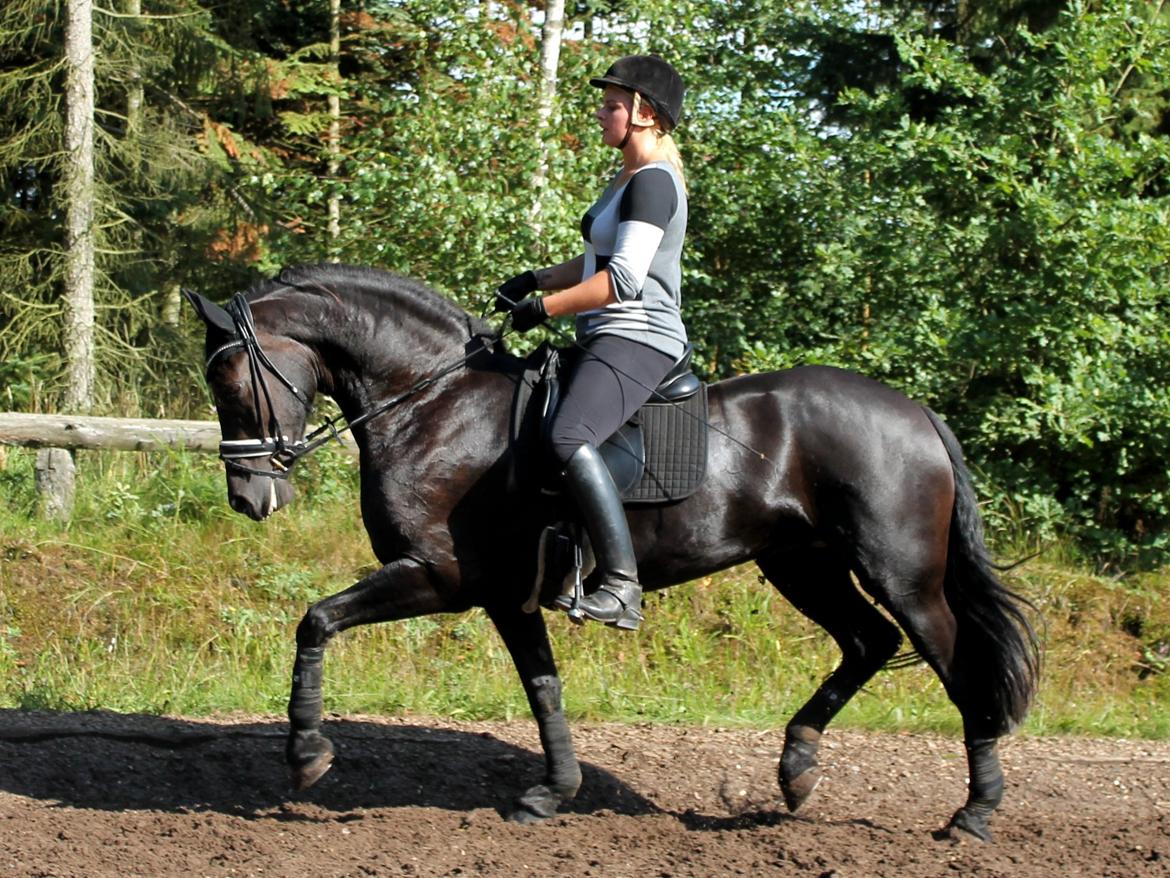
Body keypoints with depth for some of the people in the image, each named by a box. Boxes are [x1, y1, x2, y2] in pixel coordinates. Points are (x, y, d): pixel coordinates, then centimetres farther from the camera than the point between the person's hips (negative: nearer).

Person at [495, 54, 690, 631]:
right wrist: (536, 281, 15)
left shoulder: (653, 182, -12)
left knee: (568, 437, -34)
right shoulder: (628, 181, 20)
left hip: (638, 339, -12)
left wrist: (544, 309, -19)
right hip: (608, 342, 12)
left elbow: (624, 280, -22)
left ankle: (622, 584, -38)